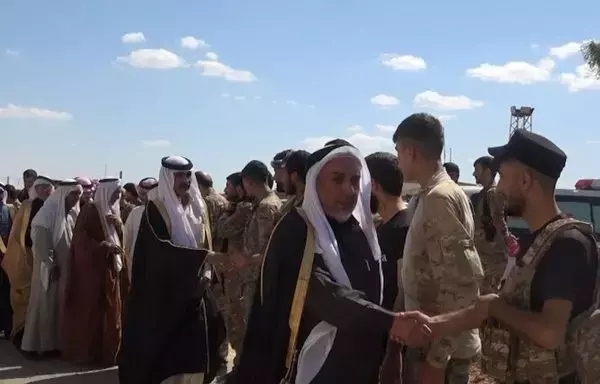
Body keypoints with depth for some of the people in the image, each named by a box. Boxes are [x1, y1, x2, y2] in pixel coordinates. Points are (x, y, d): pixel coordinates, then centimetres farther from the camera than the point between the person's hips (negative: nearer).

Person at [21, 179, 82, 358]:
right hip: (49, 268, -7)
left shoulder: (69, 215, 10)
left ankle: (54, 343, 16)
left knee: (60, 306, 9)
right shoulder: (48, 213, -13)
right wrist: (51, 265, -19)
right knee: (45, 305, 1)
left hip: (65, 268, 7)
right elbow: (41, 242, -18)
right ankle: (37, 344, 10)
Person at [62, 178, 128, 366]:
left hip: (112, 267, 8)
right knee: (91, 311, -3)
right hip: (92, 267, -8)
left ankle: (107, 351, 16)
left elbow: (121, 236, 9)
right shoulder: (90, 210, -11)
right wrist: (104, 246, -24)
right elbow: (80, 238, -16)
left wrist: (117, 223, -10)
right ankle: (86, 351, 8)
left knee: (111, 311, 9)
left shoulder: (113, 210, 13)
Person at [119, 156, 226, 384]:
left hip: (195, 291, 6)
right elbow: (161, 250, -20)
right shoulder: (156, 210, -9)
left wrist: (206, 274, -1)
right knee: (165, 351, -5)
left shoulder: (198, 208, 11)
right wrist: (198, 258, -27)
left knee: (192, 352, 5)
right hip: (165, 294, -5)